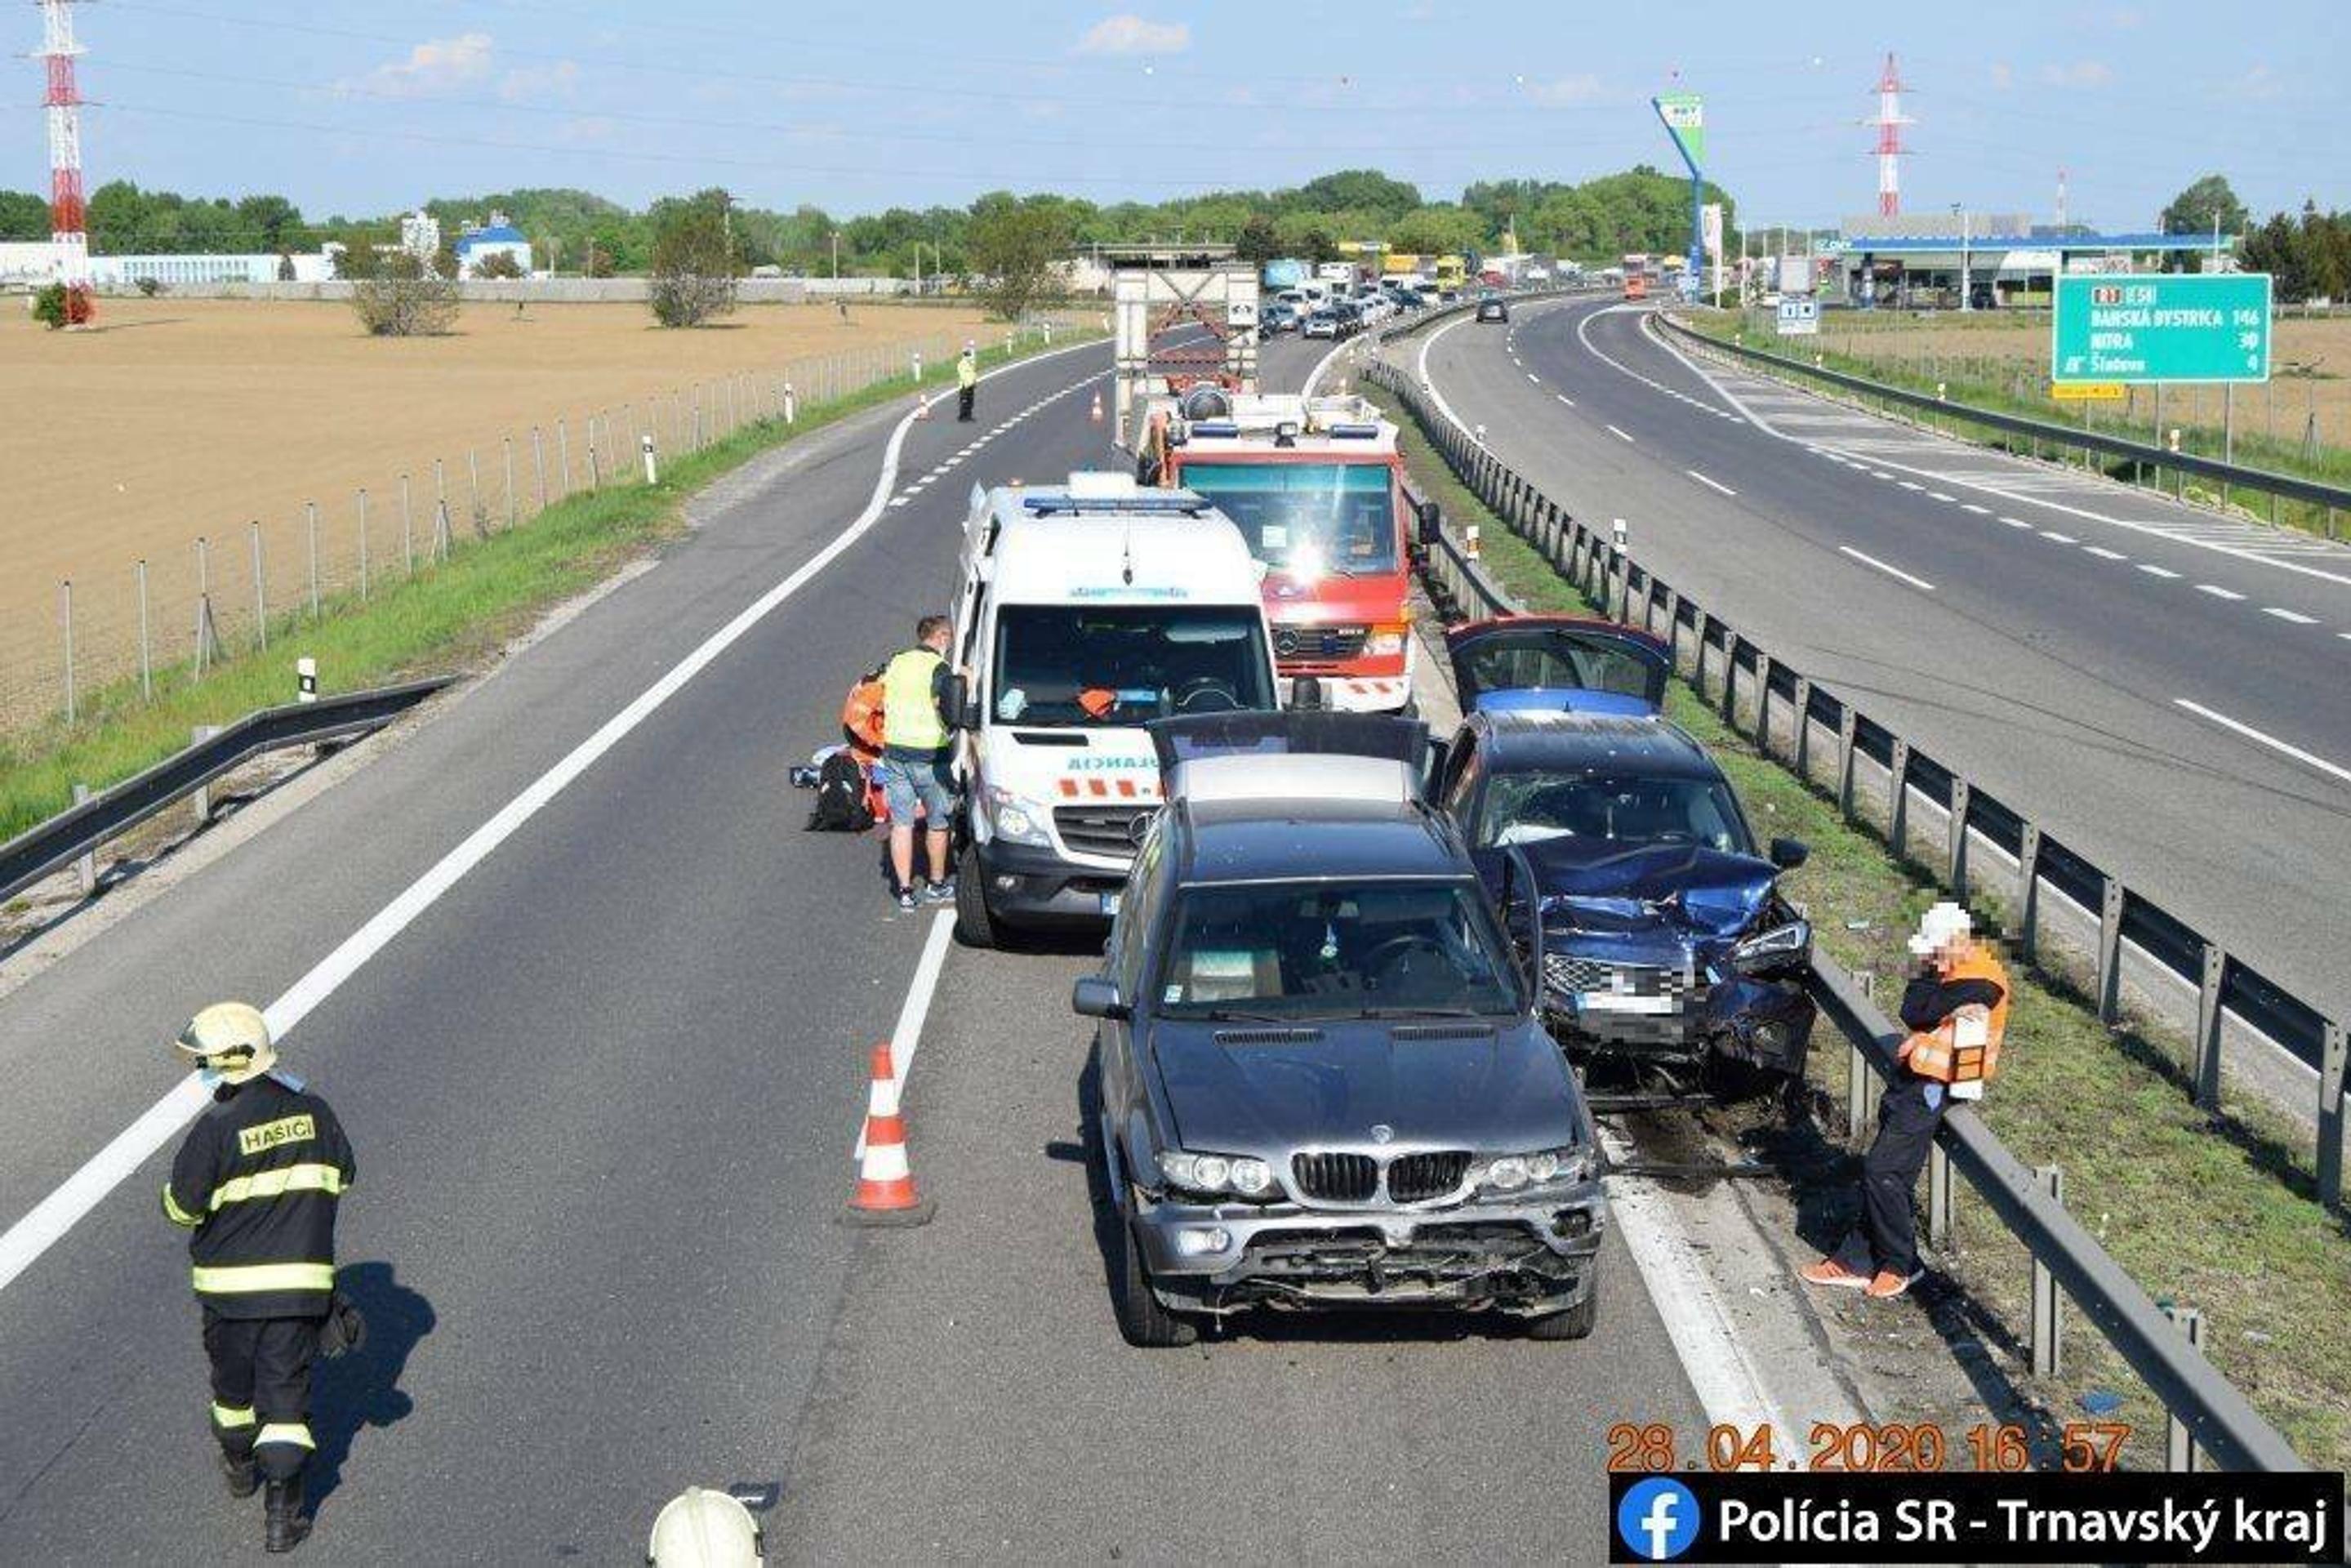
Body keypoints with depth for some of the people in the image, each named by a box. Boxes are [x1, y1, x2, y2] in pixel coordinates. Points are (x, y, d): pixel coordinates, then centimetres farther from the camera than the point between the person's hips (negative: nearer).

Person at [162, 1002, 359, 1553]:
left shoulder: (216, 1128, -18)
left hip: (231, 1284, -2)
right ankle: (282, 1514, 0)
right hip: (301, 1280, 2)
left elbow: (182, 1209, -13)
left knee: (233, 1381, 22)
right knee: (286, 1390, 6)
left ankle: (239, 1466, 45)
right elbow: (343, 1177, 9)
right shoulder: (312, 1111, -4)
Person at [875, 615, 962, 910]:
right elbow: (952, 716, -15)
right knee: (938, 823, 13)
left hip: (894, 752, 5)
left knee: (901, 824, 8)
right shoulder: (940, 669, -12)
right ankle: (937, 884, 24)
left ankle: (904, 889, 8)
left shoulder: (895, 664, 7)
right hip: (929, 757, -5)